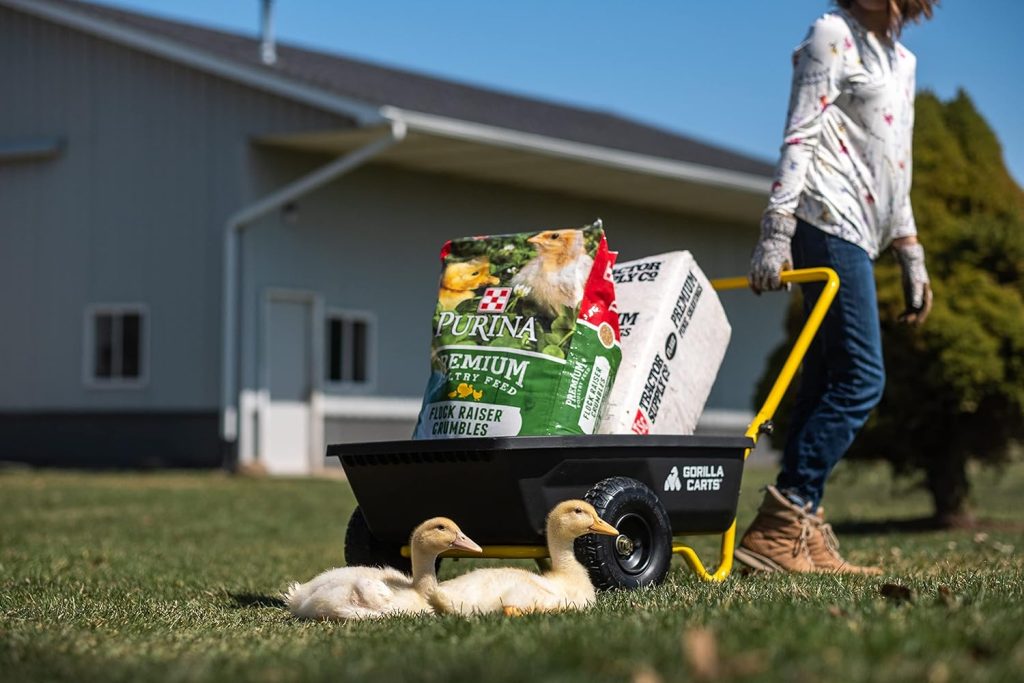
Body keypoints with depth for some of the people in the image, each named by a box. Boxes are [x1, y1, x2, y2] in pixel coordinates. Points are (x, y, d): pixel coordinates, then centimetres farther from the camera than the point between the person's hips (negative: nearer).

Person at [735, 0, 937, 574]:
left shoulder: (902, 60, 25)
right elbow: (799, 139, -8)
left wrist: (912, 257, 24)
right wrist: (776, 235, -16)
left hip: (856, 235, 9)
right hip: (829, 220, -9)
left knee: (827, 382, 3)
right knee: (861, 378, -15)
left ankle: (805, 533, 2)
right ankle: (778, 525, -17)